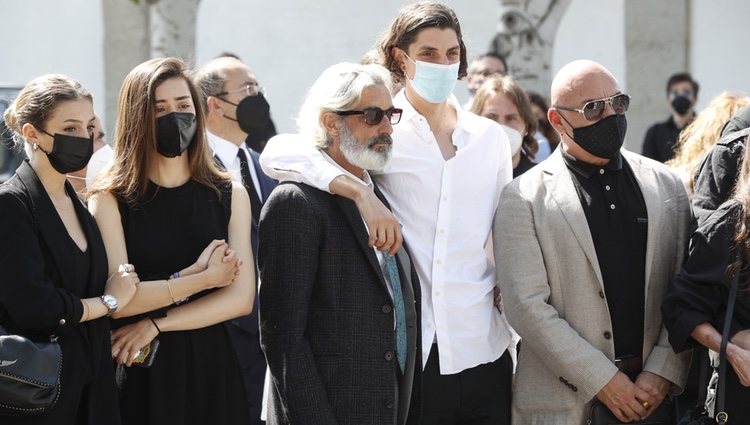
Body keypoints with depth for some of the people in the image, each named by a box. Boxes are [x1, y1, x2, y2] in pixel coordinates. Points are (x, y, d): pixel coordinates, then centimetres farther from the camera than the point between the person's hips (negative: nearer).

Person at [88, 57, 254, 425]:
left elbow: (241, 298, -4)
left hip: (211, 367, 2)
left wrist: (155, 324, -11)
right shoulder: (110, 200, -3)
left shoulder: (229, 195, 5)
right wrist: (200, 277, -9)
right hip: (139, 372, -2)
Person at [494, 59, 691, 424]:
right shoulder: (523, 199, -3)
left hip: (656, 393, 3)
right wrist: (603, 381, -13)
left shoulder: (666, 185, 8)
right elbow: (527, 305, -10)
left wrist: (663, 373, -8)